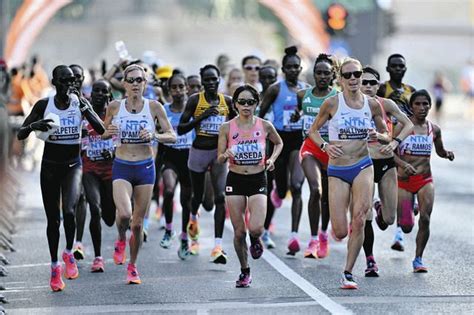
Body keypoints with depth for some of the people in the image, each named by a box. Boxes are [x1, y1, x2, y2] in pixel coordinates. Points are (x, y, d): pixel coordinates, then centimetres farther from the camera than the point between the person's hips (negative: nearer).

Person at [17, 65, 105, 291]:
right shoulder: (43, 105, -5)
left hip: (73, 165, -1)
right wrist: (34, 125, -24)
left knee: (69, 211, -23)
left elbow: (101, 130, -14)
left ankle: (69, 253, 2)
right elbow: (20, 135, -3)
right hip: (50, 166, 1)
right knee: (53, 219, 4)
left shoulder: (80, 103, -5)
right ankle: (54, 266, 21)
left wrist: (84, 107, -24)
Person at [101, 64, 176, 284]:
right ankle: (121, 240, 12)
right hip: (122, 167, -1)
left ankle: (132, 266, 26)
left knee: (138, 222, 6)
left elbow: (172, 136, -2)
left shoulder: (154, 107, -3)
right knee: (124, 214, -23)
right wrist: (108, 132, -11)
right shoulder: (114, 107, -2)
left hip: (145, 167, 1)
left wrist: (154, 136, -20)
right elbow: (104, 134, 12)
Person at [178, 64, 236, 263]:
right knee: (197, 195, 16)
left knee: (220, 197, -14)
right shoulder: (195, 100, -4)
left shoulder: (227, 101, 3)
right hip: (199, 150, 0)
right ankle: (193, 219, 53)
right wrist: (201, 117, -18)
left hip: (219, 152, 1)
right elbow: (180, 129, -7)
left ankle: (218, 247, -19)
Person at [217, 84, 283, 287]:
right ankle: (245, 272, 21)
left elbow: (279, 143, 18)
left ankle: (255, 240, 21)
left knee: (255, 228, -18)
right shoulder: (227, 128, -4)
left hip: (258, 181, 0)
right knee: (239, 232, 2)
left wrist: (272, 159, 1)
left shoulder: (265, 126, -2)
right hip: (235, 181, 1)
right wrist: (226, 155, -22)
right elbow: (219, 159, 1)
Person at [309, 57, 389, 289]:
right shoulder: (332, 103, -5)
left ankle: (348, 273, -3)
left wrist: (378, 136, -9)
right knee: (340, 233, -5)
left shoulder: (372, 104, 2)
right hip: (337, 171, -1)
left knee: (359, 220, -16)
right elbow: (313, 130, 7)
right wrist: (325, 146, -12)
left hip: (363, 167, 1)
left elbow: (385, 133, 14)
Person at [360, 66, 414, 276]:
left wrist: (394, 143, -16)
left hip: (386, 164, 1)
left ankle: (380, 209, 41)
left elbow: (408, 125, -2)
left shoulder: (386, 104, -3)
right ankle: (370, 261, 6)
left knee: (389, 220, 3)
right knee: (364, 217, -9)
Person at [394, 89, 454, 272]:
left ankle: (418, 259, 1)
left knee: (425, 219, -13)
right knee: (407, 227, 0)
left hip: (425, 180, 2)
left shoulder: (434, 129, 5)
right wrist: (403, 164, -27)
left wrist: (447, 154, -1)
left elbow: (439, 150, 22)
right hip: (404, 180, -2)